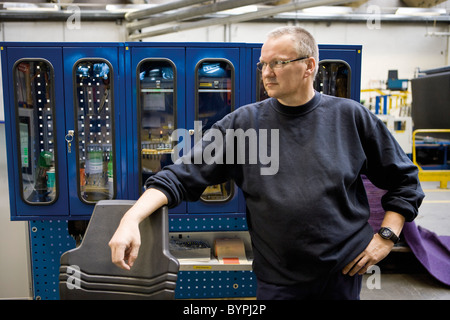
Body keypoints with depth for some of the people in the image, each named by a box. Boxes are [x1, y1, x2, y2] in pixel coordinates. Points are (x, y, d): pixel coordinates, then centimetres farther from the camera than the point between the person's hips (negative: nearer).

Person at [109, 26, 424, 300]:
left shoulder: (351, 117, -4)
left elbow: (404, 180, 6)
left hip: (345, 273, 1)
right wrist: (132, 218, -22)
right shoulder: (243, 123, -5)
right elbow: (183, 175, -10)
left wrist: (386, 236, -2)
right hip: (278, 282, 0)